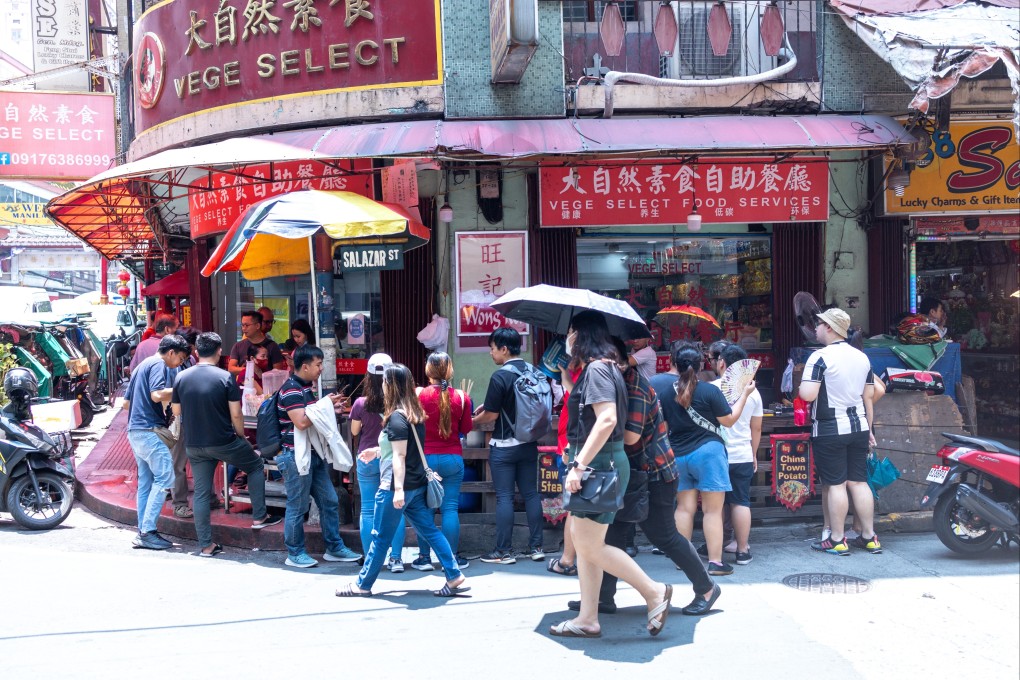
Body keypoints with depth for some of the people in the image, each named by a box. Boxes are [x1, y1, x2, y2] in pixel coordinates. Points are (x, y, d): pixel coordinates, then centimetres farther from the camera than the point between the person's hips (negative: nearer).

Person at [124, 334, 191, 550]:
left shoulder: (142, 366, 23)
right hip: (149, 430, -10)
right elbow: (157, 394, -22)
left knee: (146, 481, 11)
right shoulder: (158, 365, -7)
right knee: (164, 477, -11)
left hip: (134, 430, 10)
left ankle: (143, 532, 12)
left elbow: (127, 401, 26)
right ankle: (148, 531, -14)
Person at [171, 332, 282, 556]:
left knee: (201, 492, 10)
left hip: (194, 444, 4)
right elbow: (236, 415, -10)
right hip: (223, 442, -4)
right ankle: (259, 517, 20)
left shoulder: (181, 377, -1)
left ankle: (206, 545, 13)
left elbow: (177, 412, 8)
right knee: (256, 464, 20)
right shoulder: (225, 377, -11)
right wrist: (242, 437, 5)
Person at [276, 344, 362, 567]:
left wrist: (330, 407, 8)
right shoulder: (291, 390, -18)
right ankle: (295, 553, 15)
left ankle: (334, 548, 21)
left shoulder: (306, 388, 13)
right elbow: (302, 422, -26)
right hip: (295, 457, -10)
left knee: (329, 501, 12)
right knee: (297, 507, 2)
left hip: (313, 455, 10)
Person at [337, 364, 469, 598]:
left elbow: (399, 456, -21)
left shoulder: (396, 417, -16)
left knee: (381, 537, 4)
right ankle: (456, 578, 4)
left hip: (398, 486, -9)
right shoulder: (414, 412, 10)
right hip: (417, 485, 9)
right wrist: (378, 451, 29)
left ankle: (362, 585, 16)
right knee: (430, 531, 8)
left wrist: (398, 489, -23)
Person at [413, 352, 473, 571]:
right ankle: (453, 558, 7)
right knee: (451, 508, 5)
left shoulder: (419, 394, -9)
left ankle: (424, 557, 11)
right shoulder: (461, 397, -5)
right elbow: (466, 429, 6)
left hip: (425, 458, -1)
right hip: (453, 459, 1)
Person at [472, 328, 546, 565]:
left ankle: (504, 551, 4)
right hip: (529, 443, 6)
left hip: (504, 445, -6)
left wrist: (472, 422, 6)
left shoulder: (500, 376, -16)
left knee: (504, 497, 0)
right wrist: (487, 407, 18)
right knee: (530, 493, 11)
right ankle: (536, 547, 13)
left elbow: (492, 414, -14)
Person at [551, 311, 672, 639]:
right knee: (582, 541, 11)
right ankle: (587, 619, 15)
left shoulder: (597, 369, -14)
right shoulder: (596, 369, 16)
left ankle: (654, 592, 3)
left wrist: (579, 465, -26)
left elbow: (607, 419, -26)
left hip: (601, 464, -10)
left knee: (590, 547, -7)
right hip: (596, 464, 10)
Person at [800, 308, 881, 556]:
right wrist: (868, 429, 19)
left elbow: (807, 394, -21)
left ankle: (837, 540, 3)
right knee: (859, 482, 10)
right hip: (858, 426, 6)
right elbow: (869, 396, 13)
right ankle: (869, 537, 13)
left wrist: (802, 384, 1)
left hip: (829, 430, -6)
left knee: (836, 484, -2)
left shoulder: (820, 357, -13)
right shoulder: (862, 357, 9)